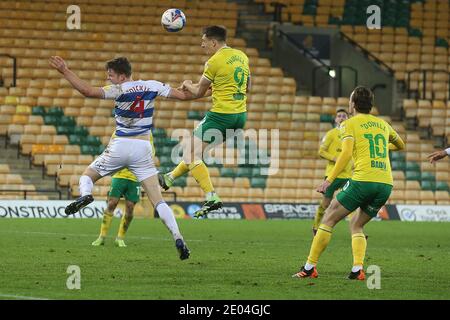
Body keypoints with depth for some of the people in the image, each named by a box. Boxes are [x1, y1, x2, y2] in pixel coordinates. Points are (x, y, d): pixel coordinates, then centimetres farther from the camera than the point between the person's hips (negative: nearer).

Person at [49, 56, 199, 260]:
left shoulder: (119, 90, -7)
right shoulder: (152, 86, 4)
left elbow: (88, 91, -18)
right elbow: (183, 95, 6)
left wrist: (65, 72, -15)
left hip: (119, 147, -3)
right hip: (143, 148, 3)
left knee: (87, 176, 18)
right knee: (158, 200, 1)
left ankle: (85, 195, -18)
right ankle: (178, 239, -15)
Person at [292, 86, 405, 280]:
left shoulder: (350, 124, 4)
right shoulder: (382, 124, 21)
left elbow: (346, 153, -12)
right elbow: (401, 146, 39)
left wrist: (329, 180, -14)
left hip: (363, 180, -5)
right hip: (386, 184, 6)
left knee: (328, 219, 7)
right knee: (356, 226, 19)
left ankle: (310, 267, 5)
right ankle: (357, 269, -2)